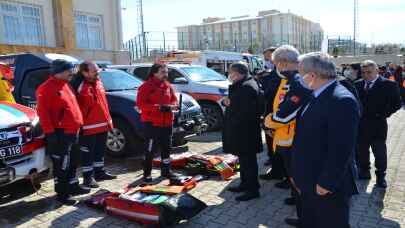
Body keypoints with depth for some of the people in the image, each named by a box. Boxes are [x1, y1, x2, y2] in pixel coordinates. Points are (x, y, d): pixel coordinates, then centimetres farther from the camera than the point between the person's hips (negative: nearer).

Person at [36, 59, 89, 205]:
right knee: (61, 166, 0)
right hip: (60, 134, -9)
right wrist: (50, 132, -22)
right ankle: (62, 194, 10)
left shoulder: (65, 85, 17)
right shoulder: (47, 88, -13)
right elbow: (42, 111, -19)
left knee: (73, 162, 19)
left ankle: (73, 187, 32)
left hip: (73, 132, 10)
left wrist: (78, 125, 19)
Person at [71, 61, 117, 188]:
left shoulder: (98, 82, 9)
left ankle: (99, 172, 34)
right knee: (88, 153, 4)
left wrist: (108, 120, 18)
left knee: (100, 151, 20)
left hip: (102, 124, 8)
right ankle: (88, 177, 16)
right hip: (88, 127, -8)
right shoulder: (79, 86, -17)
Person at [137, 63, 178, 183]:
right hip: (151, 123, -7)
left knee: (167, 147, 16)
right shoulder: (146, 86, -10)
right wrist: (158, 107, -24)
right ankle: (147, 174, 9)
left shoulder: (168, 86, 10)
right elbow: (140, 104, -17)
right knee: (150, 150, -3)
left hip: (167, 122, 7)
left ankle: (166, 171, 32)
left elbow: (174, 100, 15)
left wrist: (171, 106, -10)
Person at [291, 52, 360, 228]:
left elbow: (341, 149, -25)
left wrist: (326, 183, -19)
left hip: (327, 187, -8)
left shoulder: (342, 100, -24)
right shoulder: (316, 96, 6)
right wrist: (299, 175, 14)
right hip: (309, 181, 8)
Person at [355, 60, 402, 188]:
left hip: (377, 125, -4)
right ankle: (364, 172, 31)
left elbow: (397, 103, -8)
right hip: (360, 125, 4)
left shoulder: (388, 85, -8)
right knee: (361, 151, 15)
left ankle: (380, 176, 26)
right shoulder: (358, 84, 4)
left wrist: (383, 114, -13)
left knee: (380, 152, 9)